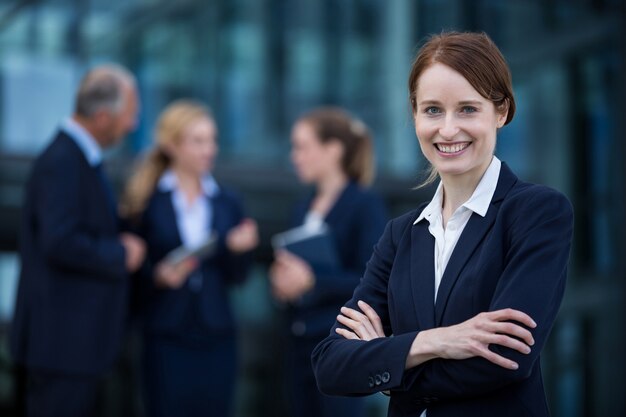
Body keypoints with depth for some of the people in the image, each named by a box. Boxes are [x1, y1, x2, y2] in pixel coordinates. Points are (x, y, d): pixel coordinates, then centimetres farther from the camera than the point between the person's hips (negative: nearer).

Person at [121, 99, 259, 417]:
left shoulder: (227, 203, 9)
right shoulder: (147, 200, -3)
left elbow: (235, 277, 9)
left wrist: (239, 249, -10)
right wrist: (158, 276, -19)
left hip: (216, 336, 3)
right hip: (166, 336, -3)